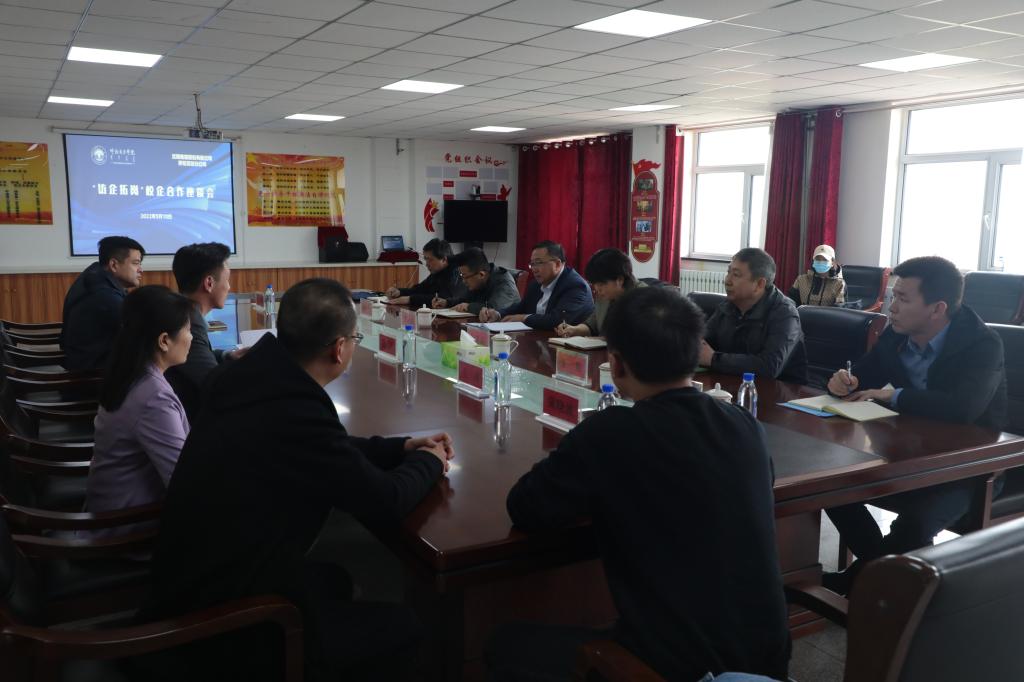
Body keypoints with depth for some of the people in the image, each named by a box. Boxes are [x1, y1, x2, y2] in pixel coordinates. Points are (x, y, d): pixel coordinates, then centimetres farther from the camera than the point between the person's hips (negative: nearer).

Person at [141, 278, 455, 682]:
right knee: (401, 628, 4)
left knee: (335, 581, 27)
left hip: (194, 575, 9)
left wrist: (402, 448, 11)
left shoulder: (258, 374, -6)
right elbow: (387, 502, -19)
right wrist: (427, 461, 0)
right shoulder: (296, 414, -32)